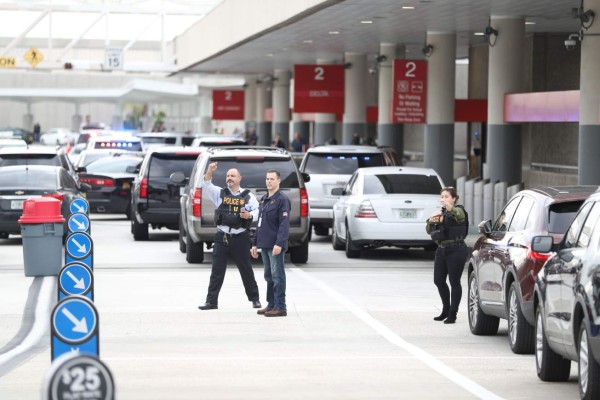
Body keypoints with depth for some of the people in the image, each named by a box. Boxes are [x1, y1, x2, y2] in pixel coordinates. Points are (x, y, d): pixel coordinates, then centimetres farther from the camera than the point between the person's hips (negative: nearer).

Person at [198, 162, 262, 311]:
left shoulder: (247, 196, 3)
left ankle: (254, 298, 21)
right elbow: (206, 186, -5)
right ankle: (211, 301, 2)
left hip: (240, 238, -1)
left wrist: (249, 215, -20)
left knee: (246, 270, 8)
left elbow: (257, 211, 1)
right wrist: (209, 172, -21)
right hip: (222, 237, 1)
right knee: (217, 271, 0)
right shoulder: (220, 193, 7)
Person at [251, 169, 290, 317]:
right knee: (269, 275, 12)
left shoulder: (282, 199, -9)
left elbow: (284, 224, -16)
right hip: (265, 244, 8)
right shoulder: (264, 199, 17)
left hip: (275, 246, -8)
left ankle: (280, 307, -3)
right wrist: (255, 243, 19)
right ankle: (271, 305, 18)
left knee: (277, 276, -6)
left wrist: (279, 243, -24)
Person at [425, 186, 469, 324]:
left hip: (456, 250, -7)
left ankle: (452, 314, 2)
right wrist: (431, 220, -8)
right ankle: (446, 309, 25)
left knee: (454, 282, -4)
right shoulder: (441, 213, 15)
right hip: (441, 250, 7)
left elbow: (459, 215, -32)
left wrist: (449, 207, -50)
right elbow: (429, 230, 13)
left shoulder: (458, 210, -6)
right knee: (438, 280, 9)